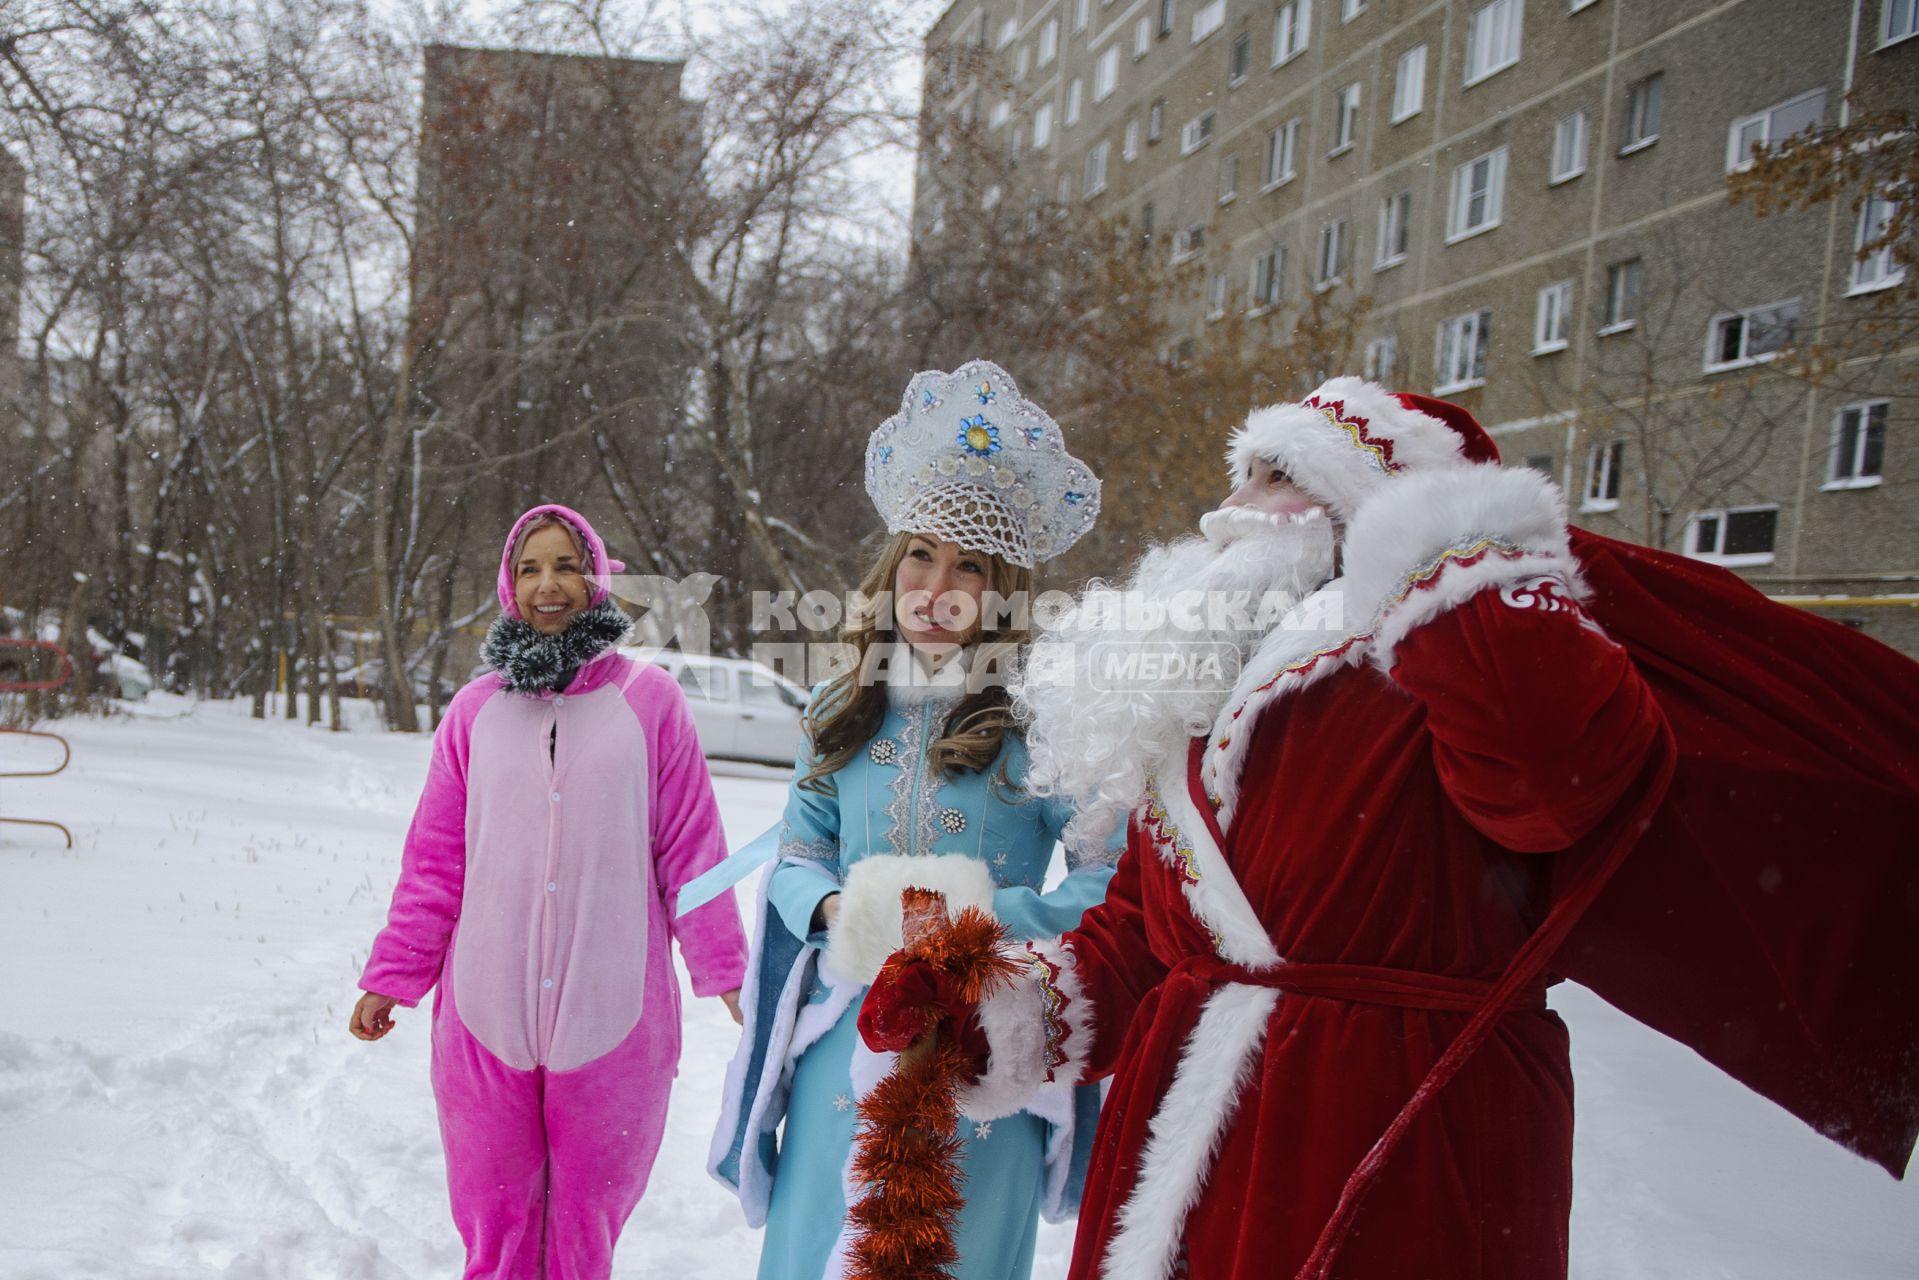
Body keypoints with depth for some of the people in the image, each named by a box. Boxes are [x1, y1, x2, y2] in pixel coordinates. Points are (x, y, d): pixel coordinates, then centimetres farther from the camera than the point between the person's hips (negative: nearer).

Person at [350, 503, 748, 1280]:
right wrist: (391, 977, 5)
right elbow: (434, 859, 8)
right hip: (486, 1014, 2)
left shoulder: (648, 699, -1)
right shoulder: (476, 710, 5)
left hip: (610, 1014, -2)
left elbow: (690, 848, 0)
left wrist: (724, 972, -2)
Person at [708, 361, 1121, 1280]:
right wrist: (839, 911, -12)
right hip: (843, 1044, 4)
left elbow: (1113, 883, -12)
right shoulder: (846, 711, 6)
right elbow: (793, 859, 9)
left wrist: (979, 916, -22)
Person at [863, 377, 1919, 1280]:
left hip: (1394, 1164, -6)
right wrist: (1006, 1007, -1)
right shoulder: (1196, 697, 12)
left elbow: (1572, 763, -33)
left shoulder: (1462, 659, -9)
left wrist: (1439, 556, -18)